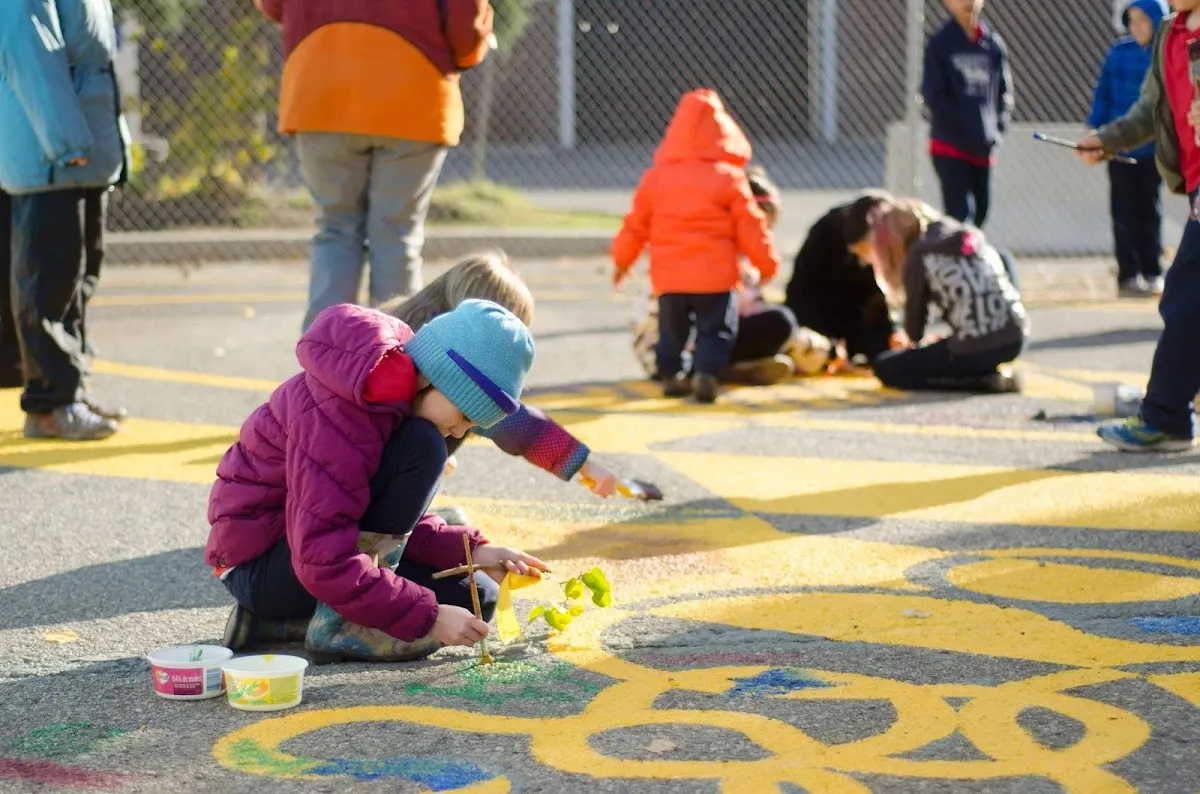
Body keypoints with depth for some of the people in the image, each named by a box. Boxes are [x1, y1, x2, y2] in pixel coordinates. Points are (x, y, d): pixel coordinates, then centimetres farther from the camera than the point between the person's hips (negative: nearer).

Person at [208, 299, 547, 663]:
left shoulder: (396, 387, 1)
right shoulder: (341, 415, -29)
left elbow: (394, 517, 8)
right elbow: (324, 563, -32)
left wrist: (471, 551, -7)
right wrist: (427, 617, -29)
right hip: (258, 568, -10)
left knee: (475, 600, 3)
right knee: (420, 448, -25)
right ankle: (337, 625, -20)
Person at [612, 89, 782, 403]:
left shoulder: (655, 177, 5)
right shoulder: (730, 179, -4)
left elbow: (636, 224, 11)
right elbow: (750, 228, -1)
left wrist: (622, 260, 24)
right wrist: (767, 264, 12)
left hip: (668, 275, 3)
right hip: (715, 275, -3)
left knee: (671, 328, 20)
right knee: (716, 328, 7)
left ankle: (670, 374, 21)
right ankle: (706, 374, -8)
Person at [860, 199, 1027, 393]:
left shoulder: (919, 255, 2)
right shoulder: (973, 236, 18)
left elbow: (914, 331, 8)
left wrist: (918, 344, 33)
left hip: (974, 351, -6)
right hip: (1016, 340, 6)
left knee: (885, 368, 12)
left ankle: (980, 380, -3)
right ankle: (989, 372, 15)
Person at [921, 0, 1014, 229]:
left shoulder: (994, 44, 7)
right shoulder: (940, 44, -4)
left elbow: (1004, 92, 12)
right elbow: (933, 95, -8)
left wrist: (997, 130, -3)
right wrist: (967, 130, -13)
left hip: (984, 148, 5)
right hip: (950, 146, -5)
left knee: (980, 210, 10)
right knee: (960, 214, -12)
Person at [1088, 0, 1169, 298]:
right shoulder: (1120, 52, -2)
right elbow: (1103, 93, 3)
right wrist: (1094, 129, -2)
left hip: (1152, 148, 0)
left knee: (1149, 212, 10)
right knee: (1125, 214, 1)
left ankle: (1152, 273, 20)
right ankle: (1128, 276, 4)